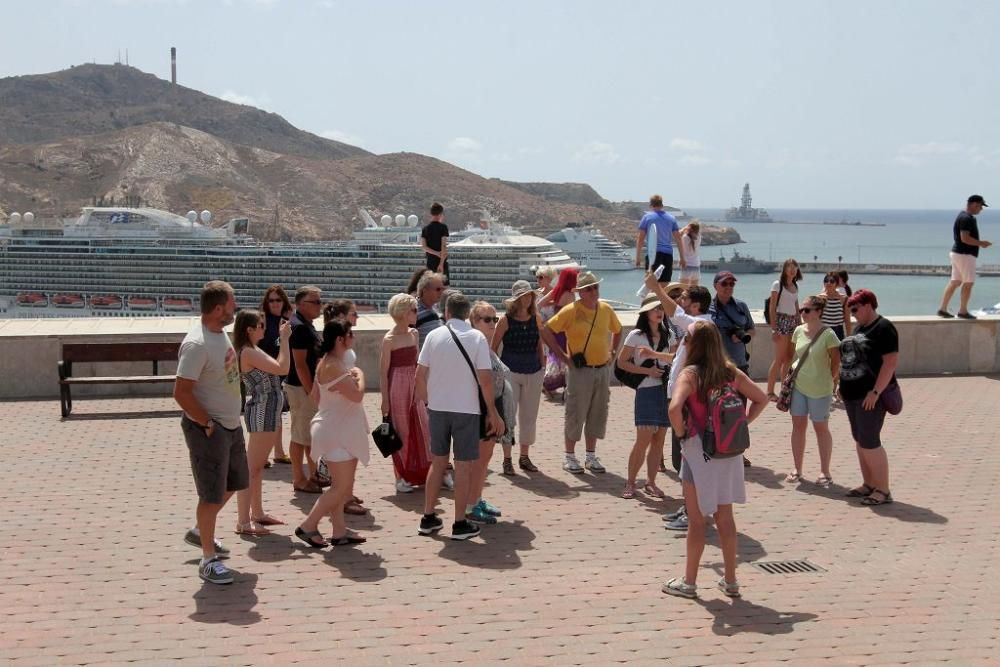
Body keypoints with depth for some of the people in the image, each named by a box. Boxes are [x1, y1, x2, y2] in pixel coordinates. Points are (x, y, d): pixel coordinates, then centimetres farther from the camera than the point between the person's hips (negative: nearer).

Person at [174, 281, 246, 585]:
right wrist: (208, 423, -20)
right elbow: (181, 393, -26)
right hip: (208, 429, -9)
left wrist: (229, 416, 15)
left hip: (231, 424, 9)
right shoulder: (197, 345, -24)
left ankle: (200, 533, 41)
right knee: (212, 495, 0)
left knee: (233, 484, 22)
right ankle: (208, 559, 13)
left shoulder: (220, 332, 4)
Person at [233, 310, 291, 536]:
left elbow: (275, 367, 17)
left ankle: (257, 513, 29)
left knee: (258, 466, 18)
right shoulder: (249, 352, -19)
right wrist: (284, 339, -19)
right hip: (262, 412, -11)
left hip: (268, 411, 11)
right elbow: (282, 368, -26)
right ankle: (243, 522, -5)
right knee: (251, 467, -7)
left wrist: (282, 337, 14)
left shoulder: (252, 351, 11)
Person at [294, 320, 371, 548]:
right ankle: (308, 526, 0)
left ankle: (339, 531, 18)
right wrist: (360, 376, -7)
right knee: (341, 487, -6)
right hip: (337, 433, -11)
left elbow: (315, 396, 19)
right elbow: (357, 395, -25)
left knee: (342, 486, 13)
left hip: (341, 432, 11)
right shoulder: (333, 366, -22)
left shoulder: (329, 362, 10)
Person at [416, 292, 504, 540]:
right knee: (464, 466, 5)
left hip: (438, 407, 3)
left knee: (438, 462, 16)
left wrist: (425, 399, 14)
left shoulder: (434, 336, -1)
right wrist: (493, 413, -3)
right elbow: (485, 379, -11)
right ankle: (460, 524, 8)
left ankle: (428, 519, 21)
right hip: (466, 409, -3)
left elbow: (420, 373, -2)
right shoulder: (477, 337, -8)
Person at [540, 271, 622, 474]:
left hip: (603, 370, 5)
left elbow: (617, 330, 25)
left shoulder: (606, 310, 6)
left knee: (598, 415, 10)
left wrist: (612, 351, 13)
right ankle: (570, 457, 10)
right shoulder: (571, 311, -10)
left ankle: (591, 456, 21)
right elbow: (546, 331, -11)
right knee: (576, 414, 0)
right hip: (580, 370, -5)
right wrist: (563, 355, -11)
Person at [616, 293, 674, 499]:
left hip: (666, 389, 5)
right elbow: (622, 362, -4)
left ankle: (650, 482, 15)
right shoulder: (636, 335, -3)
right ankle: (630, 483, 3)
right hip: (647, 391, -5)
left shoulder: (667, 335, 10)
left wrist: (653, 354, -10)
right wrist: (647, 370, -11)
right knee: (643, 439, -9)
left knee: (659, 439, 5)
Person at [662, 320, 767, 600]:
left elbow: (675, 407, -29)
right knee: (725, 516, 14)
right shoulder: (731, 372, 2)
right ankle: (730, 580, 21)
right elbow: (761, 399, 7)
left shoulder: (690, 374, -14)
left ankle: (689, 582, 16)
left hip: (698, 451, -5)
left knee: (697, 519, 6)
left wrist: (680, 431, -12)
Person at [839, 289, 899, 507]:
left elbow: (890, 362, -19)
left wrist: (876, 392, -22)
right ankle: (868, 484, 23)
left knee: (870, 442, -10)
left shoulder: (883, 328, -13)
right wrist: (842, 384, 16)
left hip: (871, 395, -9)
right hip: (853, 393, 9)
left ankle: (883, 491, -2)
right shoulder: (859, 327, 15)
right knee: (860, 441, 13)